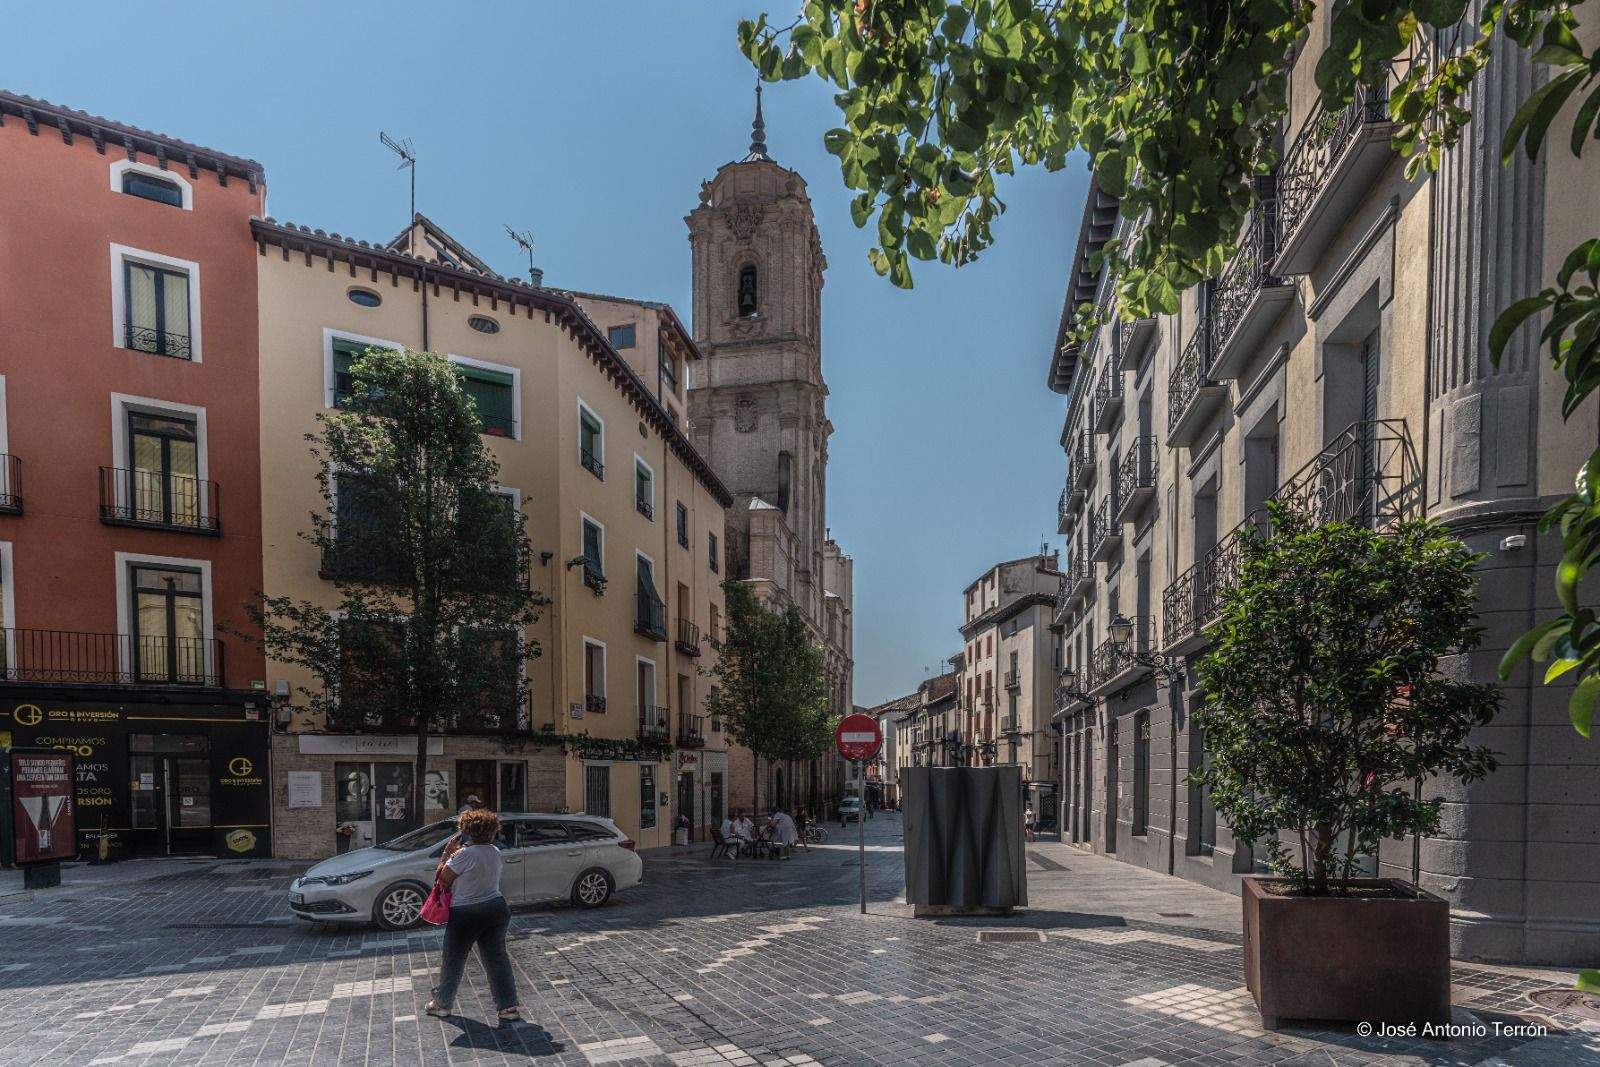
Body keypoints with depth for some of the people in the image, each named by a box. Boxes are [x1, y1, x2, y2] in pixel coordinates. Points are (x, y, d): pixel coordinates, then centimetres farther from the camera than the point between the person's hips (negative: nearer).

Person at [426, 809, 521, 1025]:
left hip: (465, 914, -5)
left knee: (453, 960, 15)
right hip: (495, 908, 5)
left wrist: (447, 853, -5)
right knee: (497, 958, 9)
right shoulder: (495, 852, 2)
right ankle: (509, 1007, 7)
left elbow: (443, 879, -12)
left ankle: (442, 1003, 31)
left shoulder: (465, 854, -20)